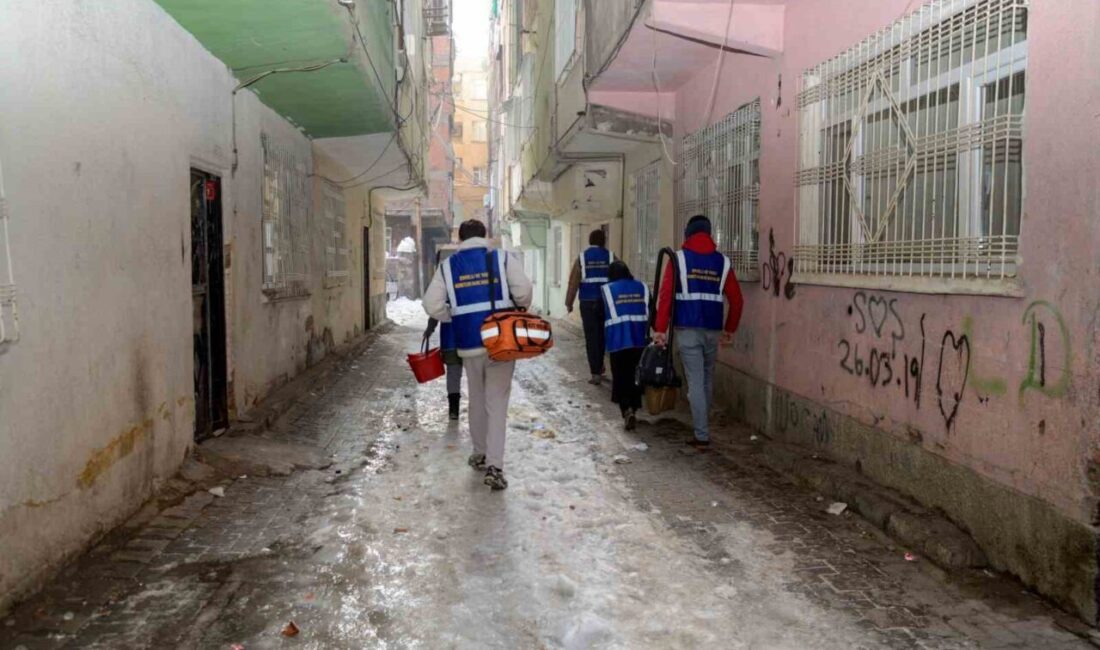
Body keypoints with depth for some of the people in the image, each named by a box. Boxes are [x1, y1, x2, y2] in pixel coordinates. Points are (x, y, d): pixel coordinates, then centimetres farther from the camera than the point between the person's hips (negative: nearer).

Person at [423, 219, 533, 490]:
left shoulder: (448, 266, 5)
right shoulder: (503, 259, -1)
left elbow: (432, 306, -2)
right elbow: (524, 293, -11)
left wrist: (455, 318, 14)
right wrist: (516, 312, 9)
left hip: (469, 344, 2)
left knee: (476, 401, 19)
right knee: (497, 404, 1)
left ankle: (480, 454, 32)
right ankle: (494, 466, -6)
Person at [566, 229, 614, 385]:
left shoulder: (582, 258, 2)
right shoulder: (610, 257, 3)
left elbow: (573, 282, -2)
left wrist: (569, 302, 4)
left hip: (588, 302, -1)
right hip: (607, 302, 1)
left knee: (591, 337, 1)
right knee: (603, 335, 16)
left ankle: (596, 373, -1)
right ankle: (599, 367, 25)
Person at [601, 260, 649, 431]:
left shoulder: (607, 290, 0)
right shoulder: (642, 287, 9)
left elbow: (600, 316, 3)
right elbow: (651, 314, 9)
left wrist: (602, 340, 15)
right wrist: (646, 335, 15)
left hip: (618, 341, -3)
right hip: (640, 341, 3)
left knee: (620, 378, 4)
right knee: (635, 376, 16)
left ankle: (627, 410, -15)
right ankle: (633, 411, 22)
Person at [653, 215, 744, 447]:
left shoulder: (679, 258, -1)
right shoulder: (723, 262, 7)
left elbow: (665, 295, -9)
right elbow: (737, 300, 8)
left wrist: (660, 329, -7)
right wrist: (730, 329, 20)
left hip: (688, 330, -3)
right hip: (712, 330, 3)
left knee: (695, 381, -1)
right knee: (707, 379, 18)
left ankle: (702, 435, -2)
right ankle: (702, 424, 32)